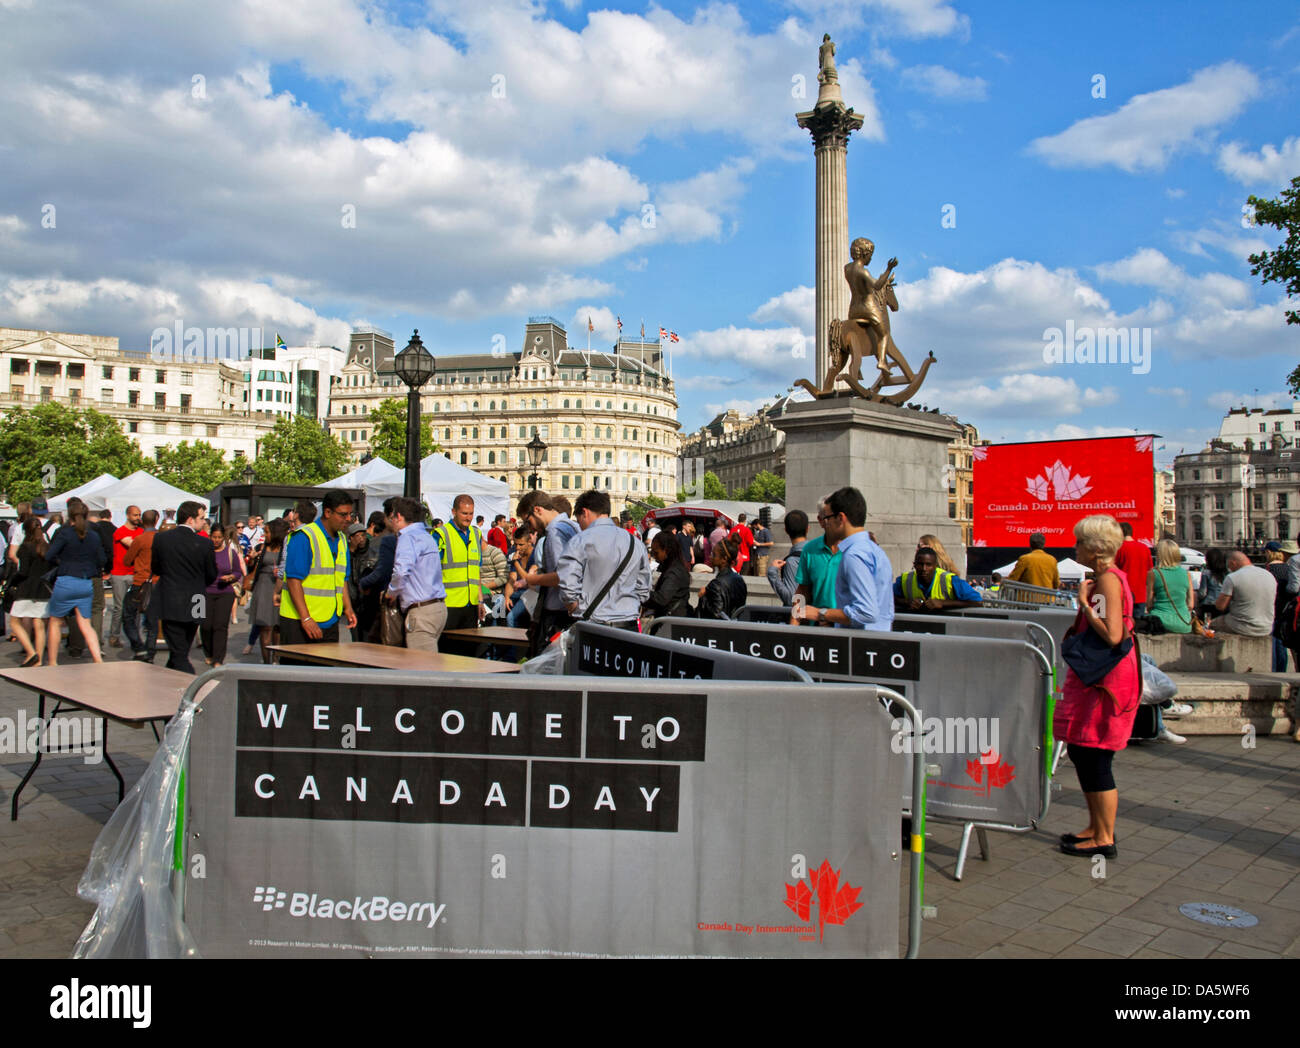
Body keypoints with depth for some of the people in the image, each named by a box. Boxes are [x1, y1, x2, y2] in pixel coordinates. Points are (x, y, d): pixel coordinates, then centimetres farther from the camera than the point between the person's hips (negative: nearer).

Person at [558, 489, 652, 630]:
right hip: (629, 626, 5)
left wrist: (576, 609, 1)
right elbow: (644, 591, 15)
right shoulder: (636, 543, 10)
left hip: (593, 623, -5)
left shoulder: (580, 541, -7)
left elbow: (567, 585, -15)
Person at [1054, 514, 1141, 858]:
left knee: (1094, 756, -4)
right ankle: (1096, 827, 26)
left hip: (1106, 680, -11)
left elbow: (1112, 635, -26)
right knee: (1080, 750, 15)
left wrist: (1084, 603, -18)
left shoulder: (1108, 579, -16)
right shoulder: (1103, 578, 15)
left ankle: (1104, 839, 6)